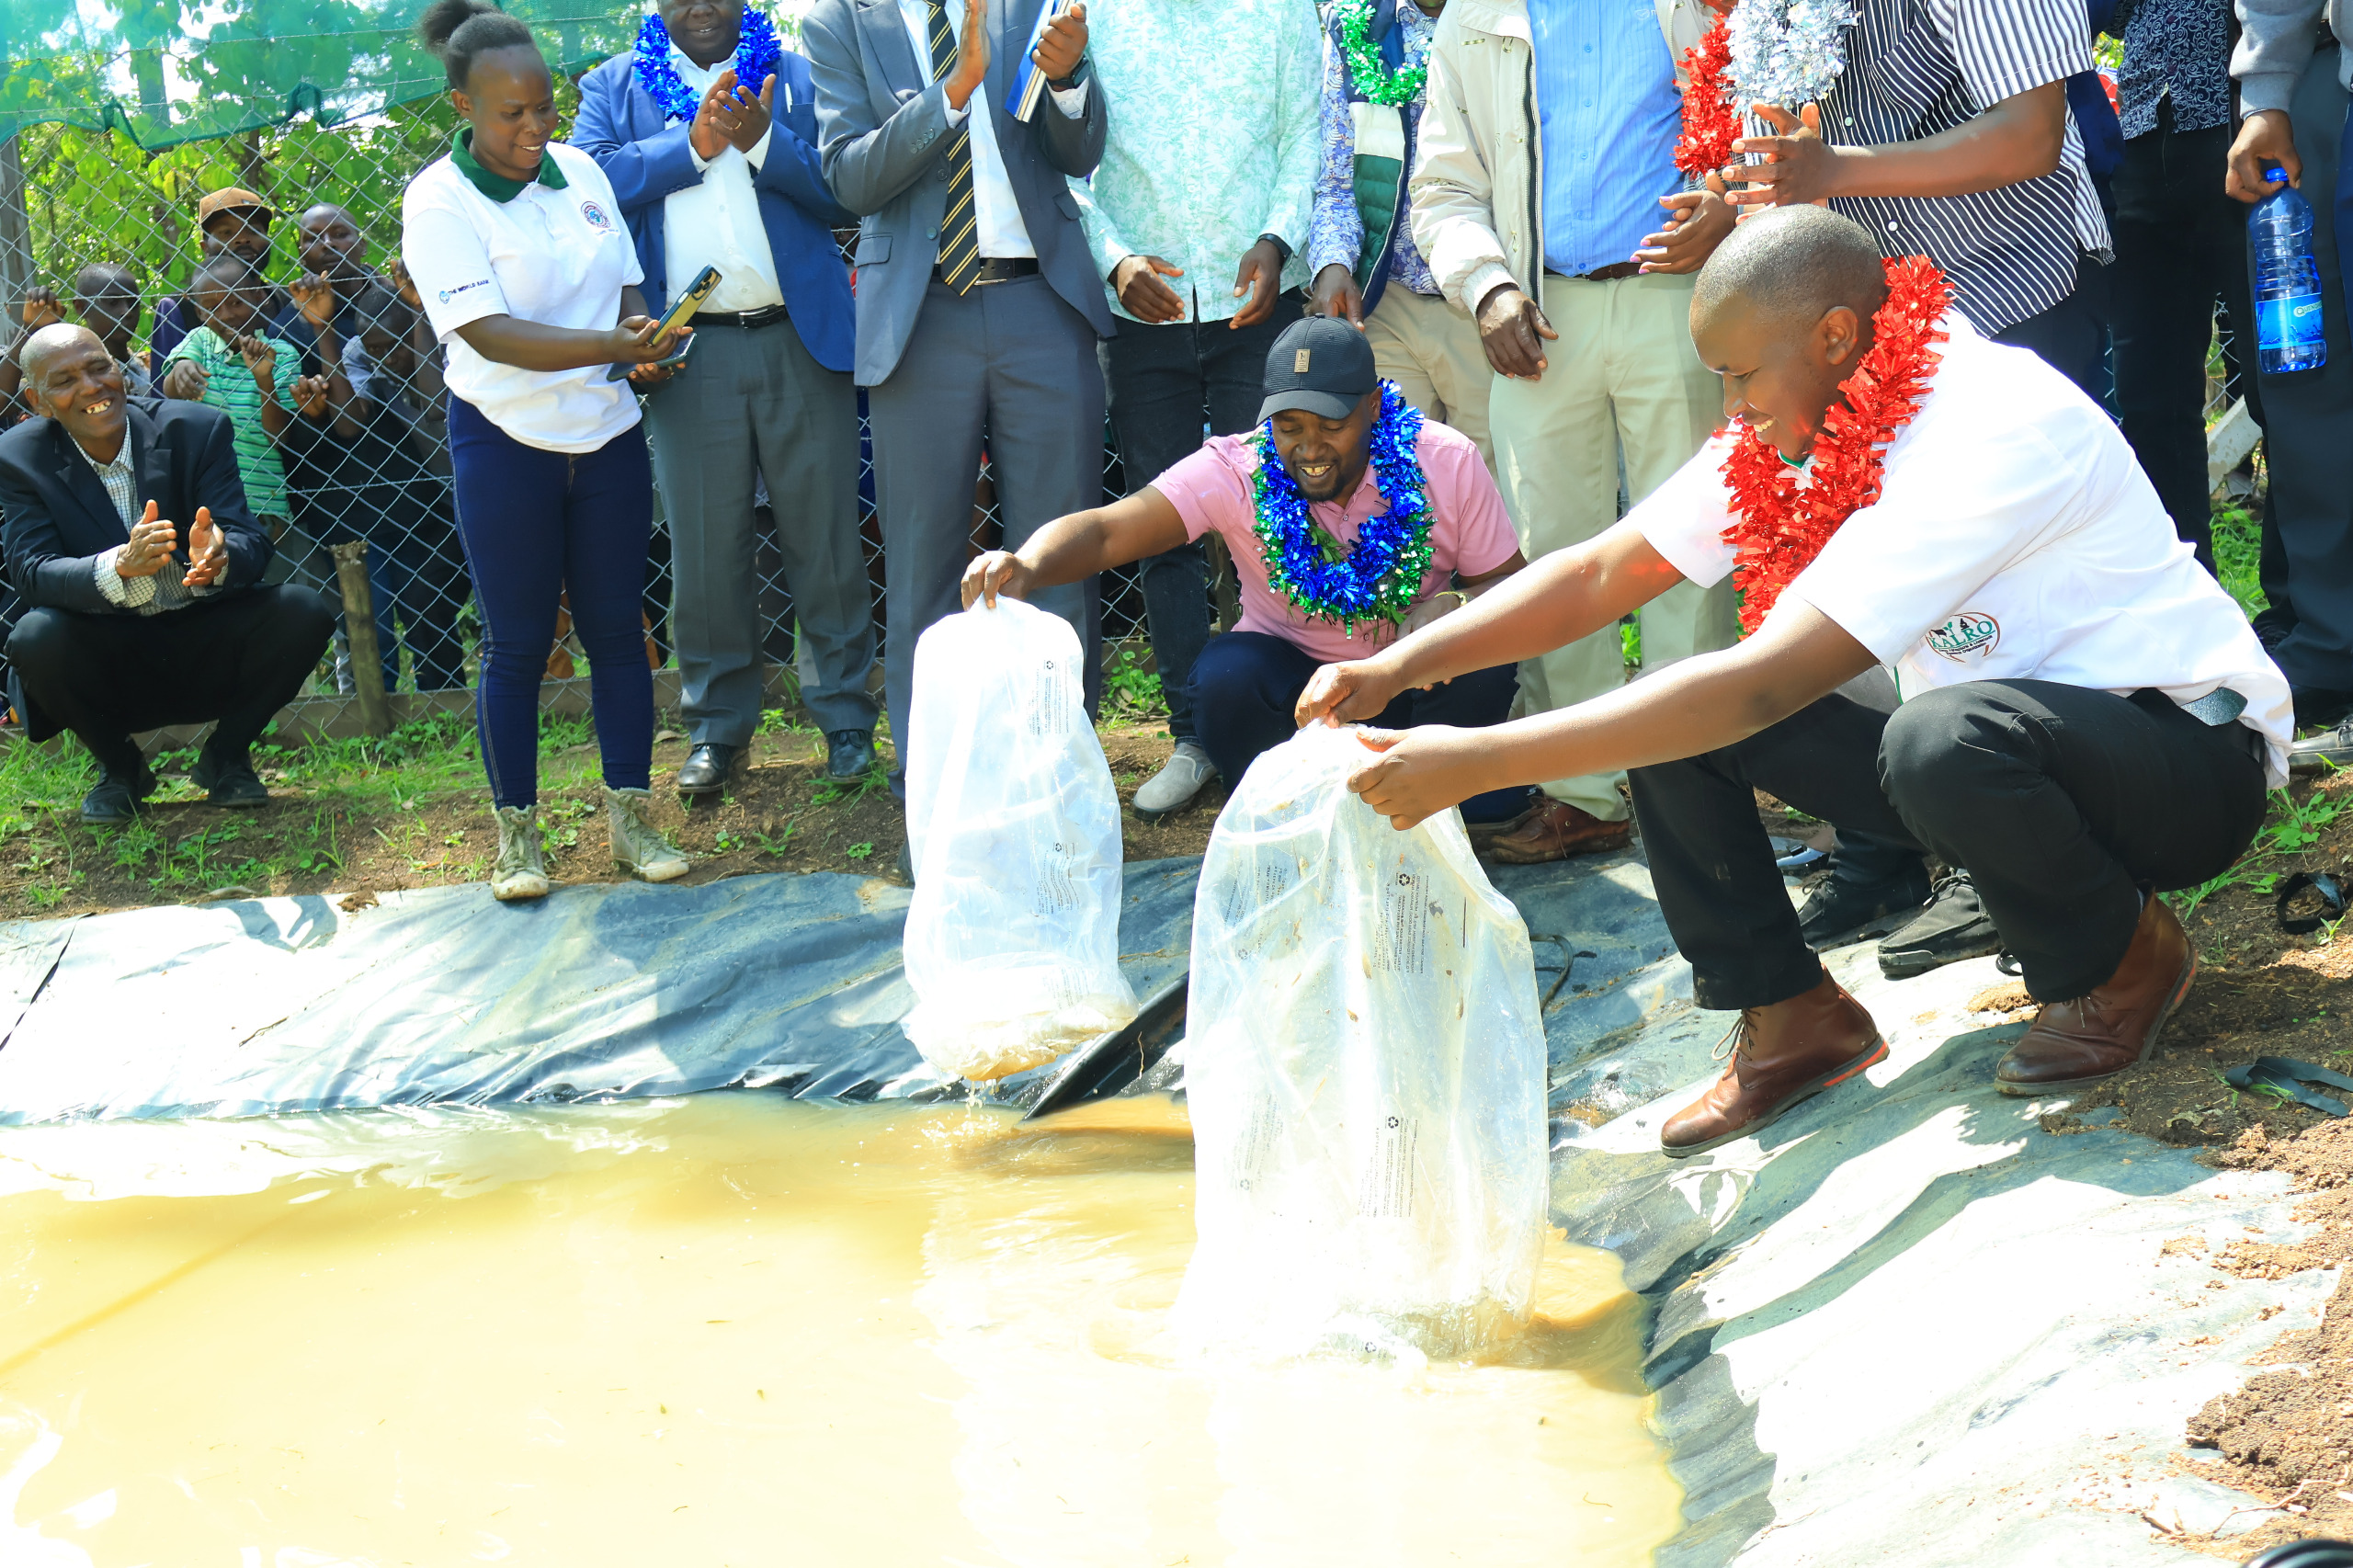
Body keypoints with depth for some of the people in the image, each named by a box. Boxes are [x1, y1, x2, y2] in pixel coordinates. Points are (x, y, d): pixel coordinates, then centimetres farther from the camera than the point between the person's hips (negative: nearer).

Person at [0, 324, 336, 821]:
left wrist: (220, 556, -40)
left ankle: (226, 756, 4)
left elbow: (251, 539, -13)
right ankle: (119, 768, 1)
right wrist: (120, 565, -40)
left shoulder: (199, 429, -6)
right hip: (107, 662, -1)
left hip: (204, 649, 1)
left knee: (305, 613, -24)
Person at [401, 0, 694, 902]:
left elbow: (625, 287, 13)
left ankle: (630, 818, 14)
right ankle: (516, 832, 12)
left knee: (616, 629, 6)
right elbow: (491, 334, -21)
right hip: (505, 445, -4)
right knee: (516, 643, 2)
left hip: (607, 435, 4)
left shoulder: (580, 170, 6)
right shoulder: (438, 203, -11)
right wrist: (614, 345, -30)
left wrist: (643, 333, -11)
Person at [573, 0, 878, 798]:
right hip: (689, 352, 0)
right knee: (705, 549, 6)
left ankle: (844, 716, 17)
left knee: (826, 537, 5)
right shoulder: (613, 86, 12)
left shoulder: (799, 75, 10)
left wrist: (761, 141, -13)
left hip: (802, 339, 0)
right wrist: (694, 146, -12)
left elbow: (843, 192, 0)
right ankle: (718, 726, 18)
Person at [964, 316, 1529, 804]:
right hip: (1293, 679, -1)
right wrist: (1026, 567, -51)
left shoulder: (1448, 462, -14)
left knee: (1482, 666, -30)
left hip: (1413, 682, 1)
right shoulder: (1233, 469, -18)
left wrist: (1456, 605, -31)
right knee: (1223, 676, -32)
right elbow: (1107, 530, -29)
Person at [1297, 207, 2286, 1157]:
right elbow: (1601, 573, -1)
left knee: (1943, 740, -40)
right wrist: (1394, 667, -15)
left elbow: (1768, 683, -37)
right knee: (1668, 712, -8)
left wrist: (1480, 762, -39)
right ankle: (1791, 1021, 5)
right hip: (1984, 756, 7)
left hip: (2193, 759, -7)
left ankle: (2124, 960, -9)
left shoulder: (1990, 433, -30)